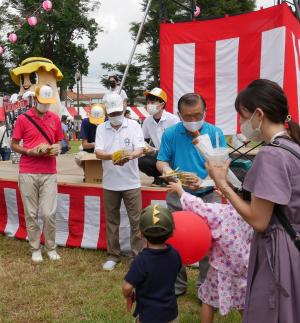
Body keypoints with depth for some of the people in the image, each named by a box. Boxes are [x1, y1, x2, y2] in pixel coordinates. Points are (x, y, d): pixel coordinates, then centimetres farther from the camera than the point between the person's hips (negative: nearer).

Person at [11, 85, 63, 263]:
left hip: (49, 173, 1)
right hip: (28, 173, -1)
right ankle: (36, 248, 19)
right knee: (31, 213, 5)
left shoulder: (55, 118, 7)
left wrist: (56, 149, -5)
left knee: (49, 213, -2)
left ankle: (51, 248, 16)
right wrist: (29, 152, -13)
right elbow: (14, 145, 4)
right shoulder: (23, 119, -1)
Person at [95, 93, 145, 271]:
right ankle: (113, 255, 25)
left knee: (136, 220, 1)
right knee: (112, 220, 12)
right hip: (110, 183, 2)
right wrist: (112, 156, -29)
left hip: (131, 182, -2)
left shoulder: (134, 126, -1)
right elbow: (98, 152, -8)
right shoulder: (101, 128, 3)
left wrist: (130, 155, -34)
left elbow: (140, 148, -12)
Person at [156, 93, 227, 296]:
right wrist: (166, 168, -24)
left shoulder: (215, 133, -7)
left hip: (207, 197, -1)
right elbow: (161, 161, 1)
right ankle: (178, 285, 32)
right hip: (177, 197, 2)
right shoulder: (170, 134, -3)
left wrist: (204, 181, -28)